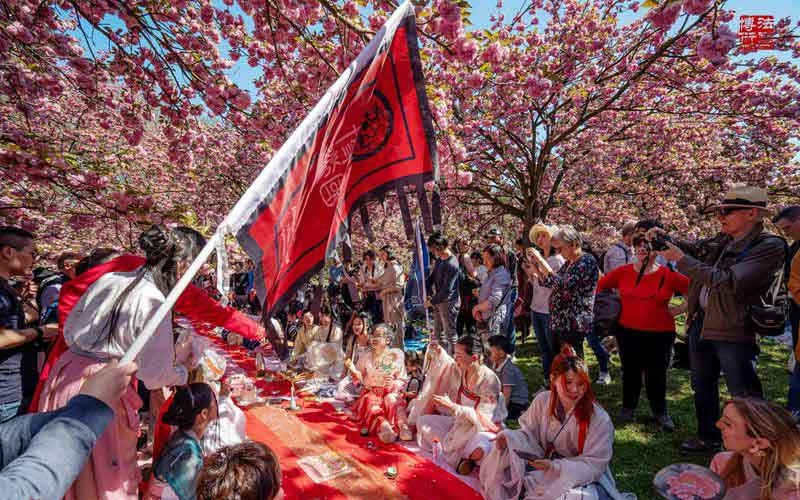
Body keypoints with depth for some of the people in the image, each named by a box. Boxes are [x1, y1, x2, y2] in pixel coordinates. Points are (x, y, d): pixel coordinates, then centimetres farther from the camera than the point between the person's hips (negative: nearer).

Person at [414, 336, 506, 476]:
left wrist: (452, 407, -33)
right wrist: (439, 352, -3)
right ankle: (459, 458, -7)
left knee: (478, 452, -39)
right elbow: (449, 363, 17)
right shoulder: (462, 369, -8)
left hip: (484, 428, -7)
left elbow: (482, 417, -26)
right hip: (461, 422, 7)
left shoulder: (489, 380, -26)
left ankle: (453, 453, -6)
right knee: (423, 421, 2)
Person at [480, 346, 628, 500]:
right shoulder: (542, 400, -10)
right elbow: (529, 435, -1)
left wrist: (555, 467, -30)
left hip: (581, 478, -3)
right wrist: (509, 438, -23)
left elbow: (593, 465, -18)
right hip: (542, 466, 3)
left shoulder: (600, 419, -21)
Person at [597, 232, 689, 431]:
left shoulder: (668, 275, -8)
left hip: (660, 333, -1)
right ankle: (628, 407, 33)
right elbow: (600, 286, 8)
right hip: (628, 332, 1)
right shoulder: (623, 272, -4)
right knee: (630, 371, 15)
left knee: (657, 374, 11)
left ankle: (660, 411, 31)